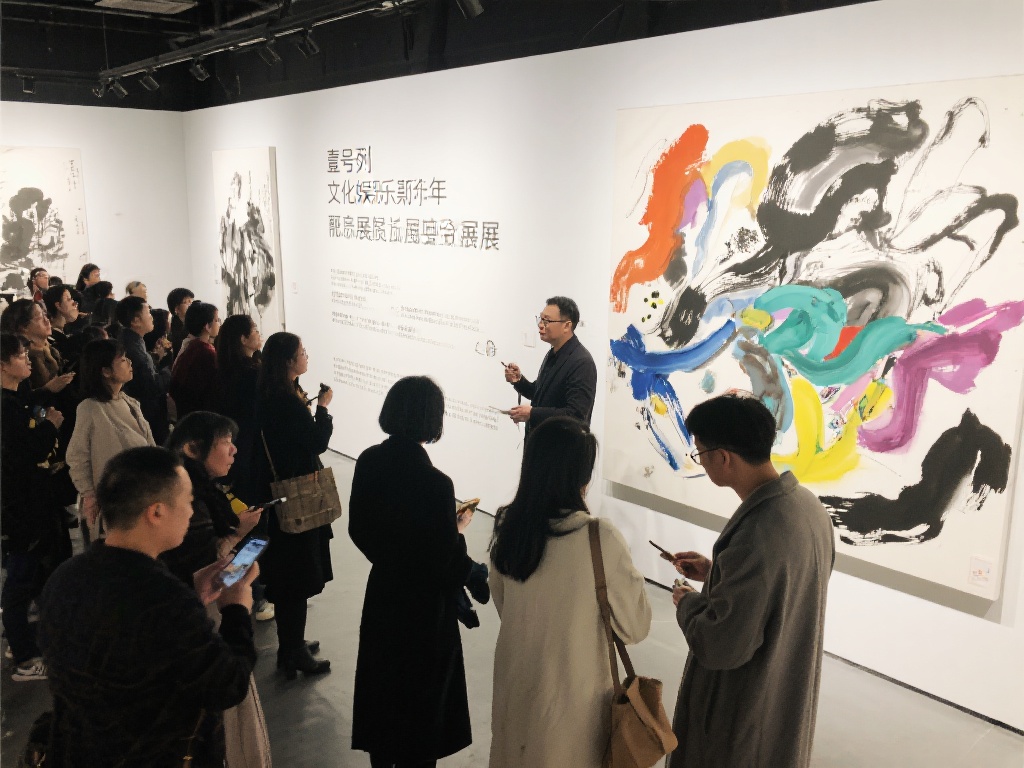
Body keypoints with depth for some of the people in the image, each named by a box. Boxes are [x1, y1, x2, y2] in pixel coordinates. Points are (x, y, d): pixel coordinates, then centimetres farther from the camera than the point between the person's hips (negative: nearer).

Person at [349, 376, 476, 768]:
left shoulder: (368, 461, -10)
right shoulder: (435, 483, -29)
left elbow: (359, 529, 2)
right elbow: (444, 564, -23)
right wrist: (458, 529, -5)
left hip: (382, 592, 6)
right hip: (425, 606, -6)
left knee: (382, 683, 24)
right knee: (422, 695, 15)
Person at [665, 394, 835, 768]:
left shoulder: (754, 539, -36)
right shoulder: (807, 505, -7)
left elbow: (720, 647, -29)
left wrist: (687, 602, -11)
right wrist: (714, 571, 6)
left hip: (745, 709, -8)